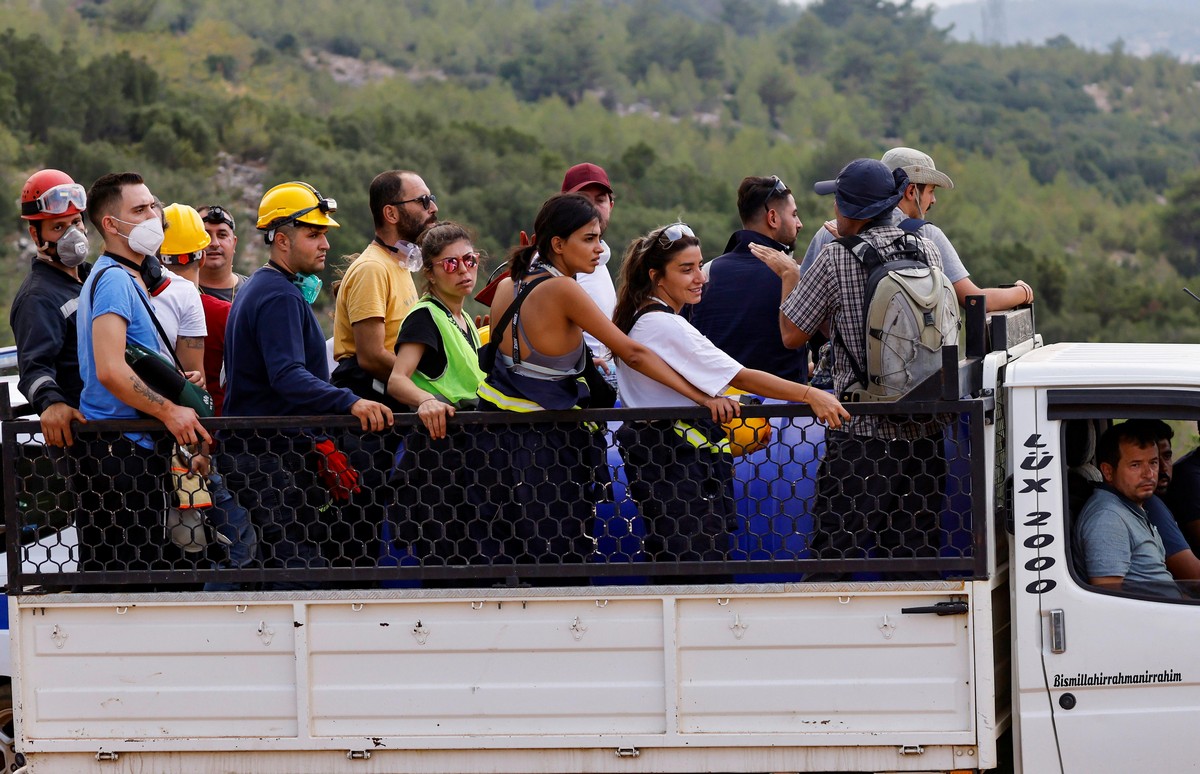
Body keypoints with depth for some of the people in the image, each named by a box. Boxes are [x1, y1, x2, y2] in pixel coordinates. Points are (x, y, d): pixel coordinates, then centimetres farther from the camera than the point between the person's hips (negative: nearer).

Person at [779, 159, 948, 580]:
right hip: (925, 431, 5)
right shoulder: (927, 251, 6)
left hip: (862, 431, -5)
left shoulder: (837, 258, -10)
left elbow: (791, 334, -6)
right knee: (915, 558, 9)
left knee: (832, 559, -2)